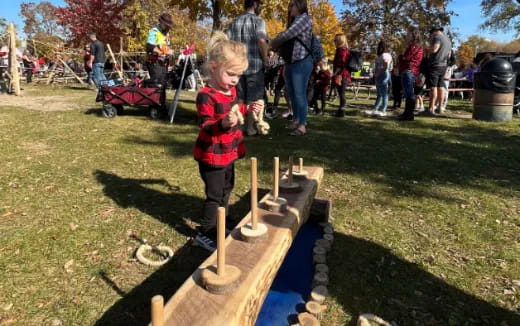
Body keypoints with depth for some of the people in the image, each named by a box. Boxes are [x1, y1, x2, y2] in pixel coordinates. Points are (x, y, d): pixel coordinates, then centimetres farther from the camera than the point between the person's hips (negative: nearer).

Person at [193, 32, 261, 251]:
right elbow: (205, 125, -29)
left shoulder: (231, 90, 4)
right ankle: (206, 234, 15)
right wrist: (223, 123, -45)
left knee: (226, 188, 22)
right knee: (214, 195, -1)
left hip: (229, 151, 9)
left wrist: (247, 109, 7)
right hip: (212, 154, -9)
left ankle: (220, 225, 40)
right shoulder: (206, 96, -24)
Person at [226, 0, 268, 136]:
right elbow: (262, 42, -17)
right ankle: (250, 127, 6)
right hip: (254, 65, -5)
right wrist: (265, 59, -6)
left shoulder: (234, 22, 11)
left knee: (239, 98, 10)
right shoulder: (258, 21, -5)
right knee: (254, 98, 3)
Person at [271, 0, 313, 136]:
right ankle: (296, 119, 26)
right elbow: (285, 37, 15)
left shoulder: (304, 18, -5)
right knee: (291, 93, 13)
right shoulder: (293, 22, 24)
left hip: (301, 63, -9)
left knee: (300, 94, -8)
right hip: (289, 63, 9)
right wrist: (277, 45, -4)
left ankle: (302, 125, -5)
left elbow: (287, 35, -13)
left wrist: (273, 43, 2)